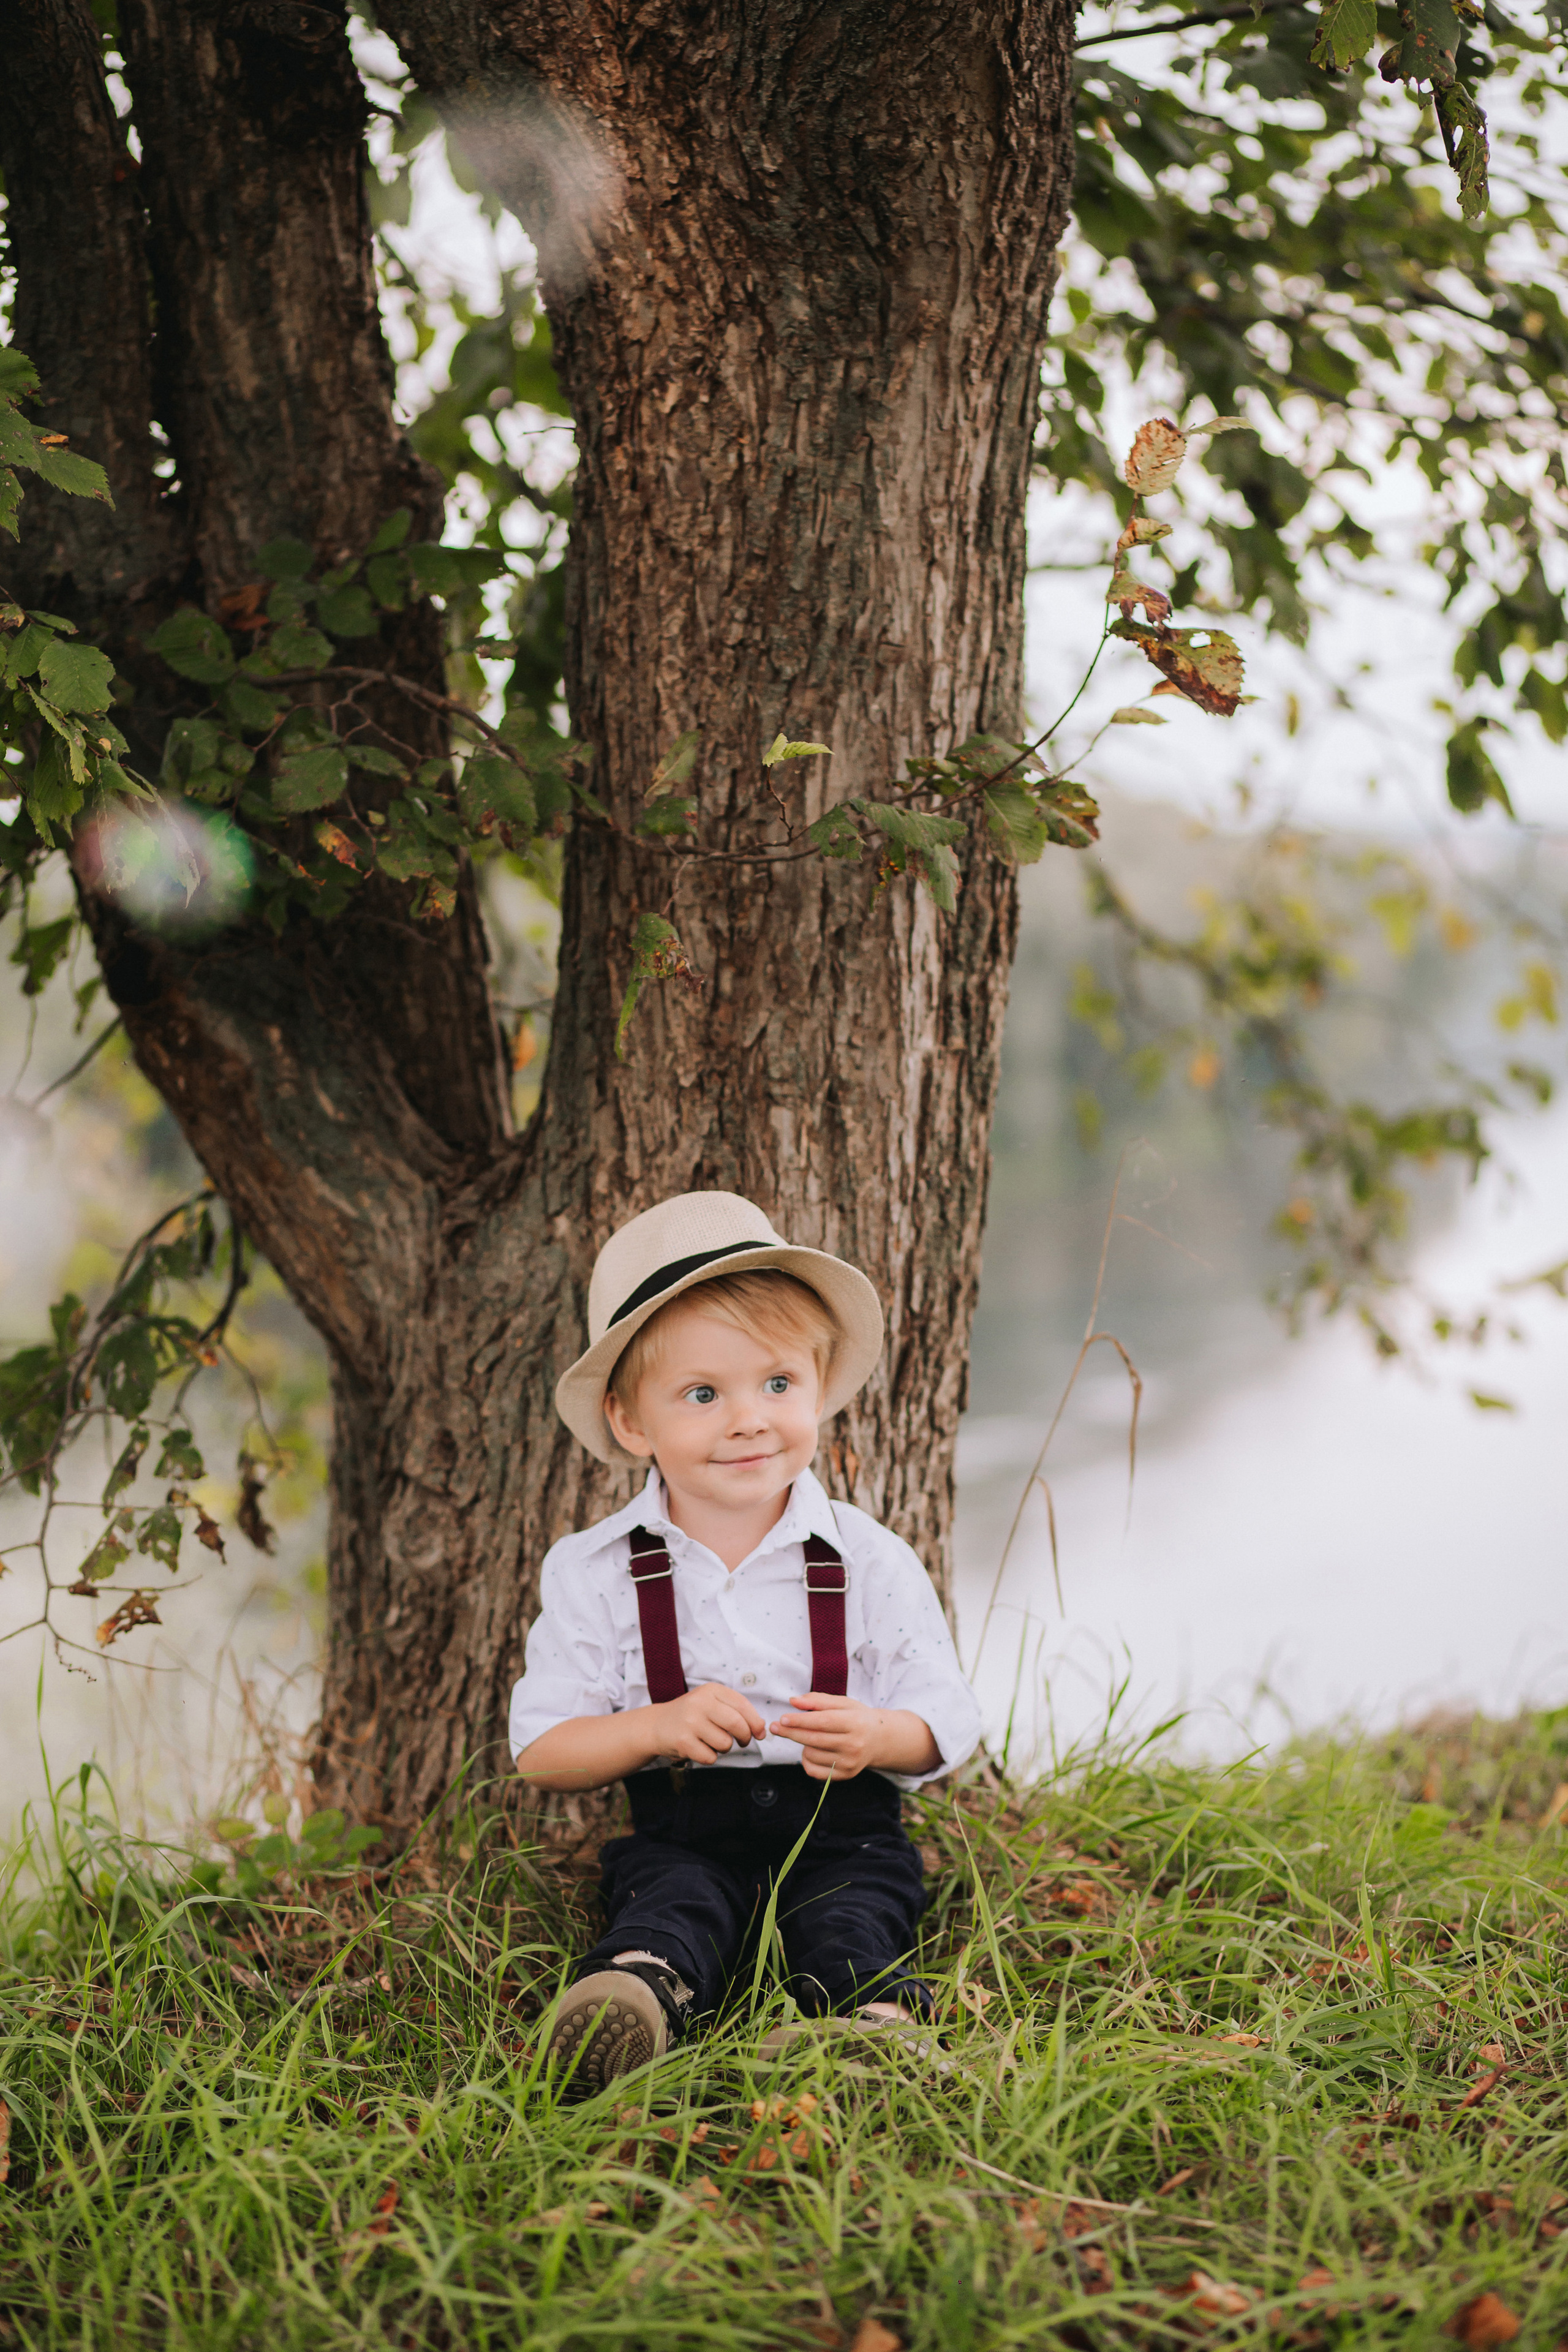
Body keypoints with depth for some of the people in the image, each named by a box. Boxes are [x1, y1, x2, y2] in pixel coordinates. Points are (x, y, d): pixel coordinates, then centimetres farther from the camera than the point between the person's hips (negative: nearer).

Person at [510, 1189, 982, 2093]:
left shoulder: (868, 1560, 1)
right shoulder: (593, 1572, 1)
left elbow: (947, 1722, 1)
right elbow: (541, 1748, -1)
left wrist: (877, 1737, -22)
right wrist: (658, 1727, -19)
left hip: (840, 1823, 1)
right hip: (682, 1828, -1)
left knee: (847, 1916, -28)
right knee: (672, 1896, -30)